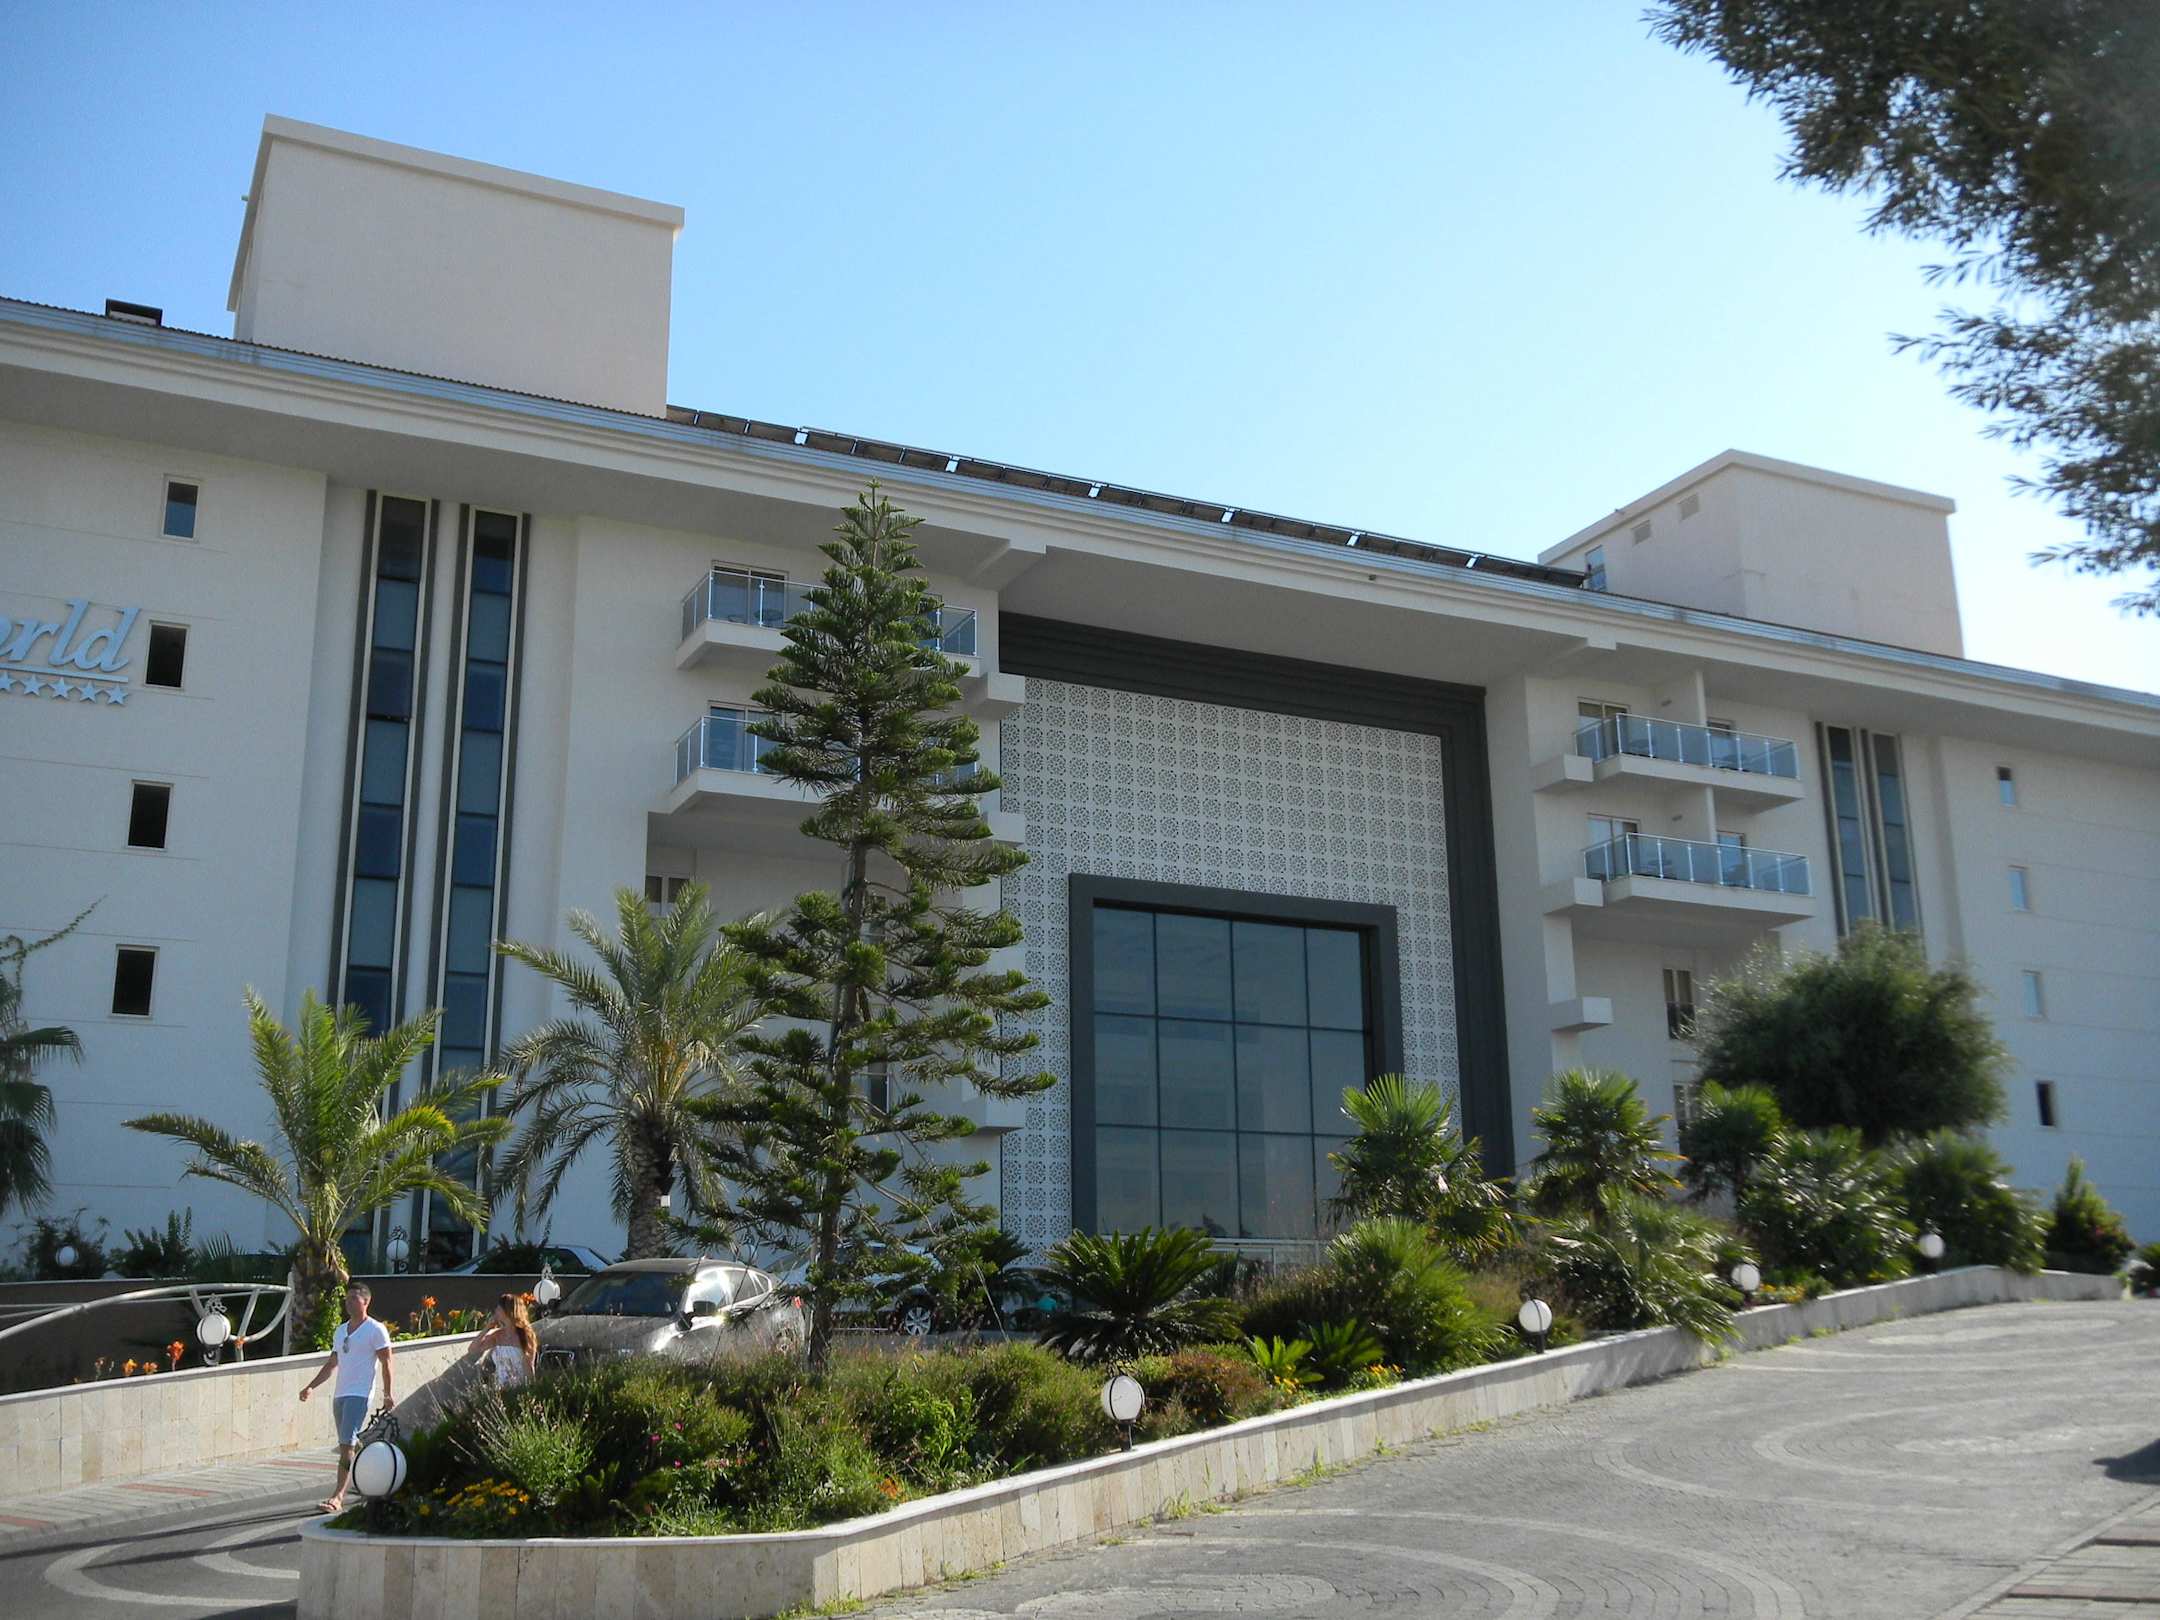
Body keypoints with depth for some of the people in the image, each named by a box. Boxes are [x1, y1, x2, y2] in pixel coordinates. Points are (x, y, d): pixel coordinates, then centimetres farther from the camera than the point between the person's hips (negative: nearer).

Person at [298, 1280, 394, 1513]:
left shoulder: (376, 1330, -4)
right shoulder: (340, 1331, 18)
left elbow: (386, 1363, -6)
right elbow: (331, 1364, 23)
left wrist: (388, 1394, -12)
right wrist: (311, 1387, 13)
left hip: (359, 1395, -8)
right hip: (339, 1395, 8)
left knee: (346, 1445, -16)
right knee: (346, 1446, 10)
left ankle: (338, 1497, -21)